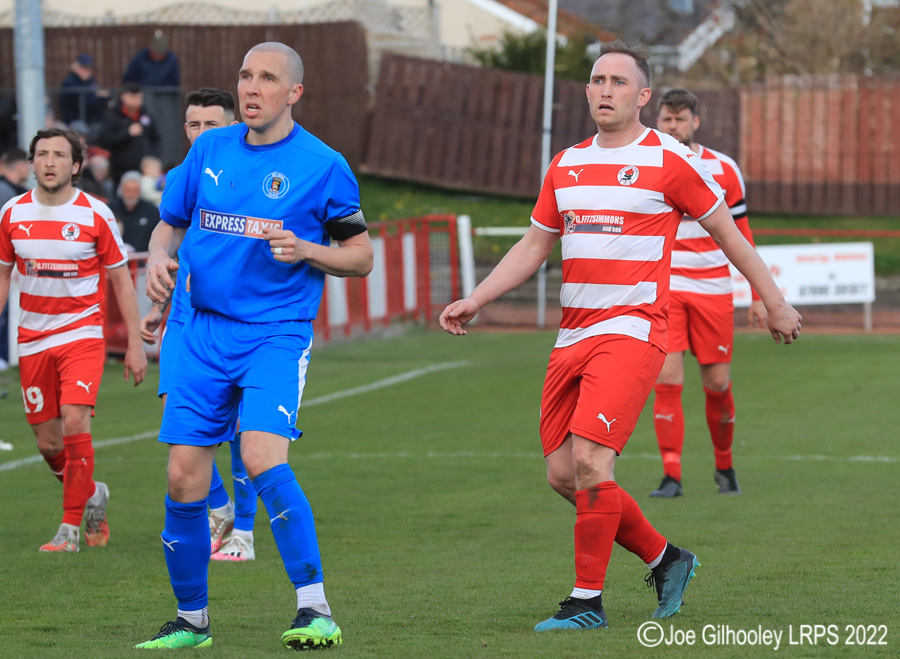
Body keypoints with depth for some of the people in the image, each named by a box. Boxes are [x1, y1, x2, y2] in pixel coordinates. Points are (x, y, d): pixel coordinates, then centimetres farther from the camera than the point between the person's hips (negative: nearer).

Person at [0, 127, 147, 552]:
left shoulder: (95, 215, -5)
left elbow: (121, 280, 2)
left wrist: (135, 344, -1)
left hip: (82, 333, -3)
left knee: (75, 424, -20)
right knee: (48, 443, 4)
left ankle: (70, 528, -10)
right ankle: (91, 495, 33)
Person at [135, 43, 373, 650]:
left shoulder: (323, 166, -3)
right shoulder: (210, 149, 10)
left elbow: (361, 257, 2)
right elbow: (170, 223, 21)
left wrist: (304, 250, -16)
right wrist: (159, 257, -1)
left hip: (278, 333, -5)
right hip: (206, 332, 5)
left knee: (263, 458, -24)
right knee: (185, 479, 1)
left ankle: (316, 609, -20)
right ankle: (191, 619, 18)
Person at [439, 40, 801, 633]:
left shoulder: (670, 161, -3)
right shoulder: (566, 166, 13)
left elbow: (727, 232, 6)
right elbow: (533, 248, 20)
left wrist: (775, 302, 10)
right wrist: (473, 301, 11)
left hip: (633, 332, -7)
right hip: (573, 335, 7)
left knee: (590, 461, -19)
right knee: (563, 474, 3)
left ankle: (588, 602, -9)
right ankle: (665, 559, 22)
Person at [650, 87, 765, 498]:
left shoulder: (723, 169, 2)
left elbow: (741, 235, 9)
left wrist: (758, 295, 7)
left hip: (712, 290, 1)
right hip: (663, 286, -1)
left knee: (717, 383, 3)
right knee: (667, 379, -12)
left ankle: (724, 465, 25)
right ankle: (671, 476, -9)